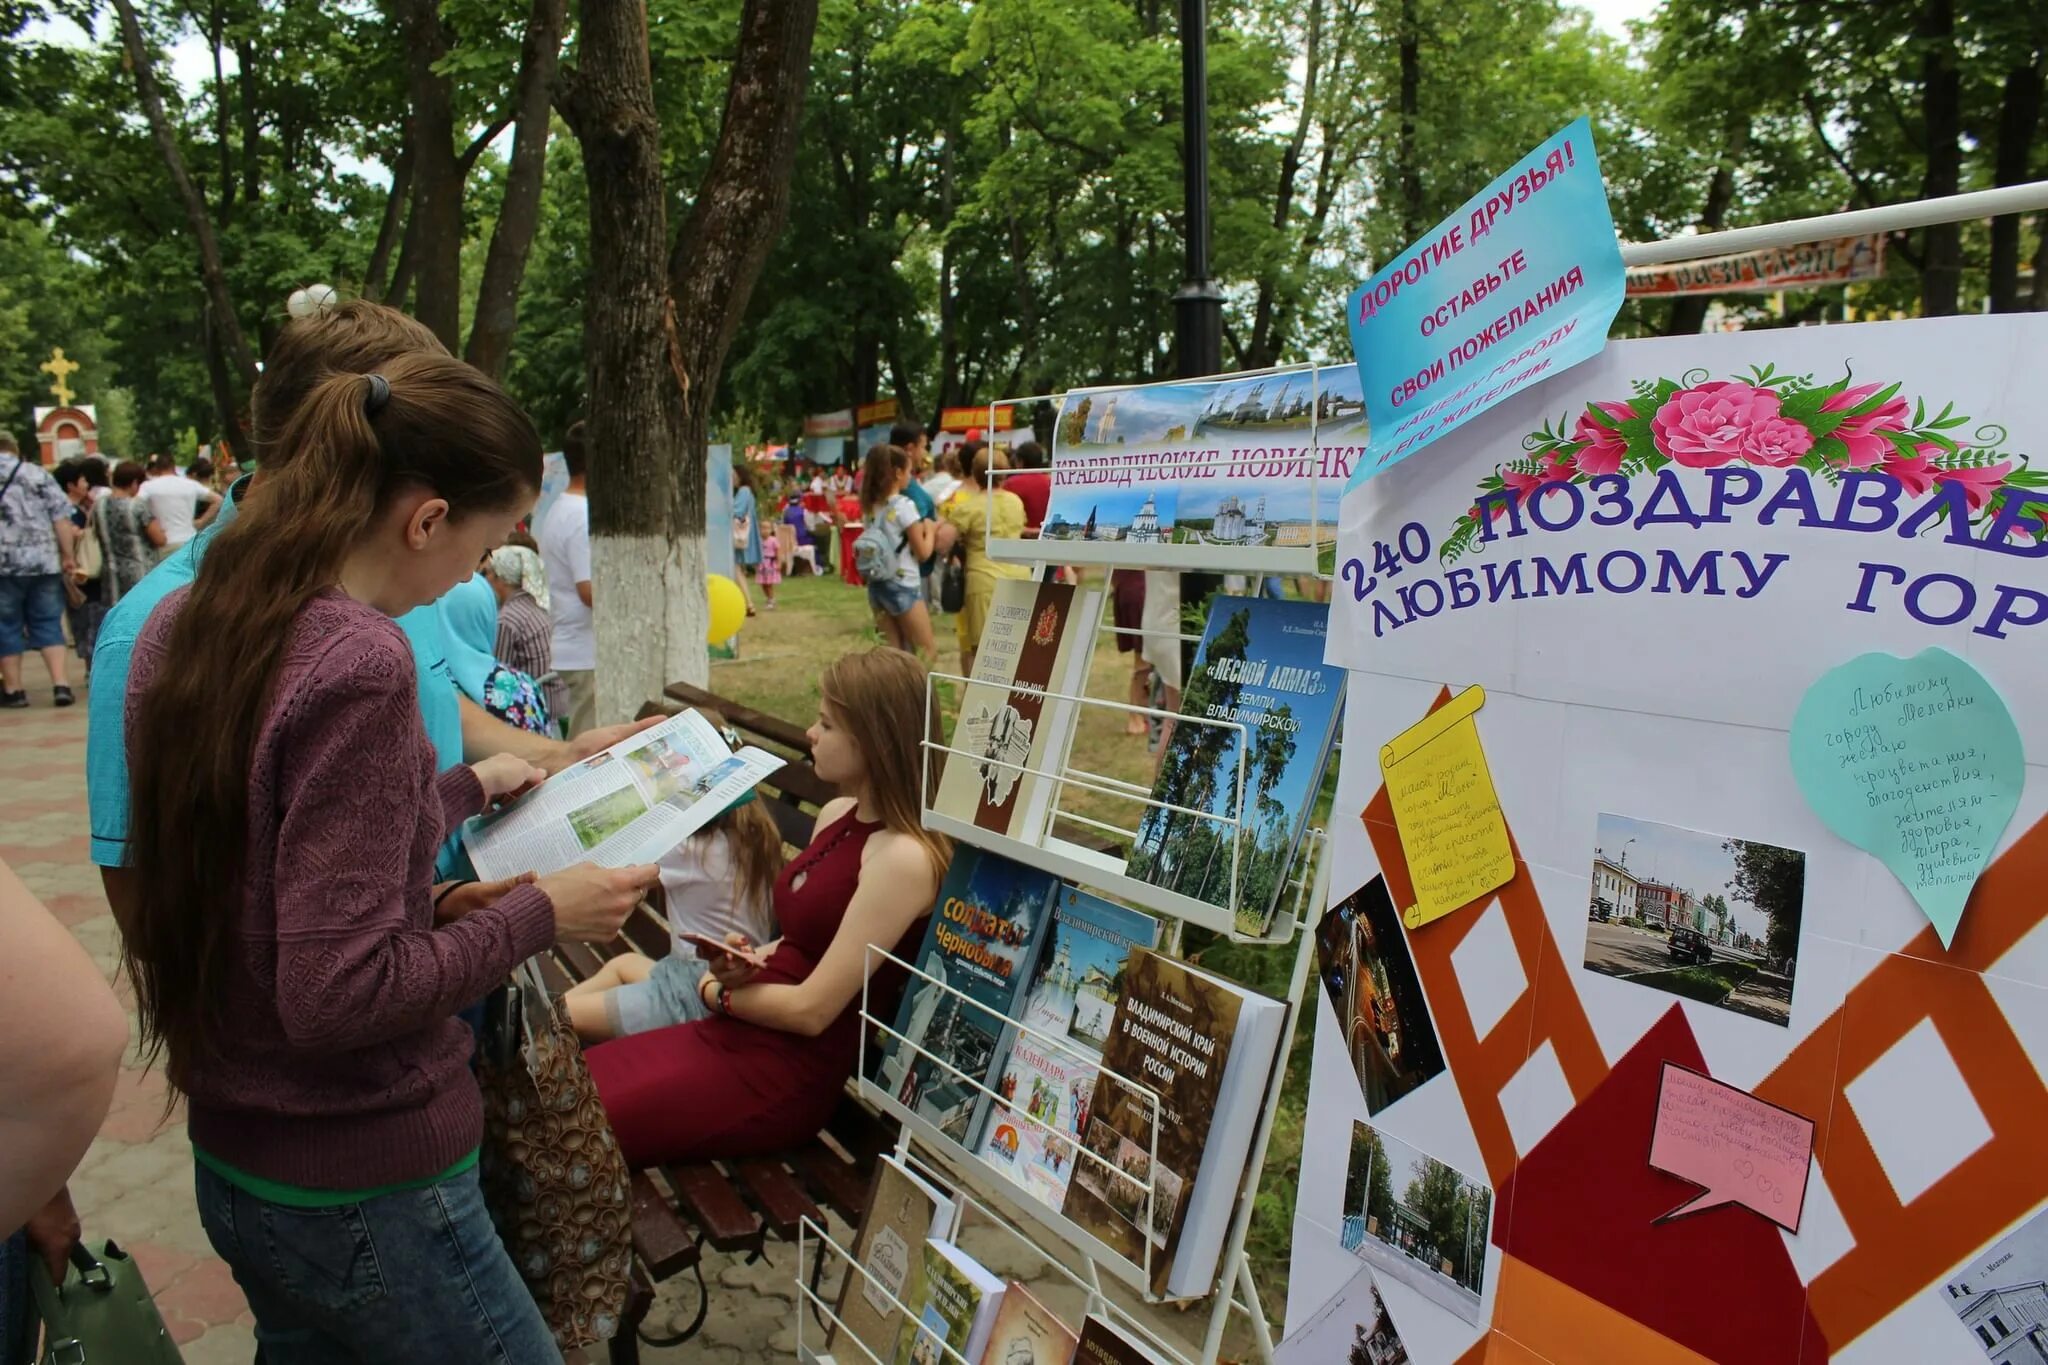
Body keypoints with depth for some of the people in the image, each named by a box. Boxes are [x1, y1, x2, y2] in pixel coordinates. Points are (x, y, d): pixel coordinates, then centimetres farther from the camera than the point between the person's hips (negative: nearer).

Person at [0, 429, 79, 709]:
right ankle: (61, 685, -2)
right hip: (43, 562, 1)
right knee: (48, 624, 7)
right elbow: (61, 518, -1)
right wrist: (68, 556, 4)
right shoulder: (39, 474, 4)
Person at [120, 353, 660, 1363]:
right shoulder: (356, 664, -26)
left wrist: (463, 788, 16)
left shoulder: (181, 625, 0)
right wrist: (540, 912, -16)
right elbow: (340, 993, -27)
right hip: (361, 1194, -8)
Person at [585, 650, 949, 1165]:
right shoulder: (836, 815, 5)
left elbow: (810, 1010, -20)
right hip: (734, 1031, 8)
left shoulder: (904, 859, -22)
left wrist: (714, 990, -4)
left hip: (790, 1071, -8)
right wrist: (750, 961, -4)